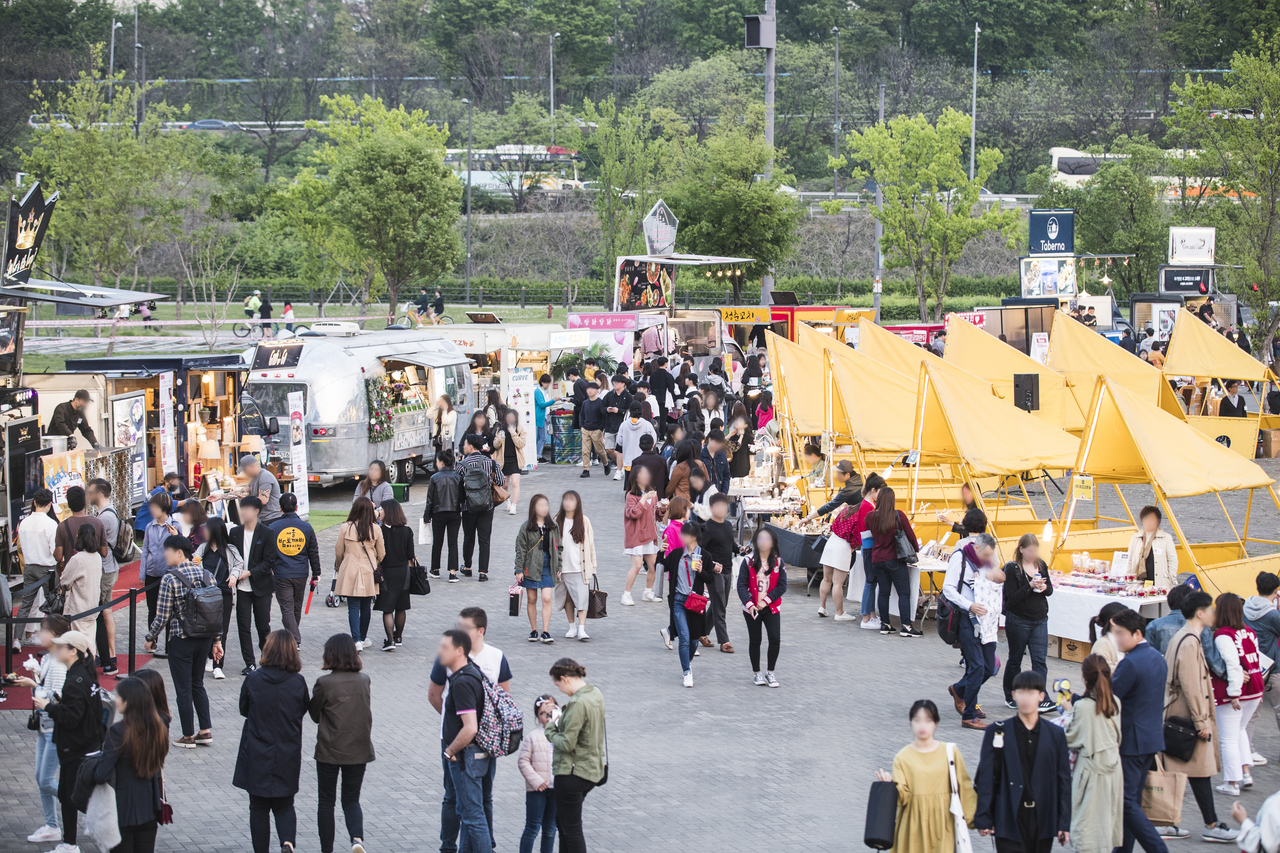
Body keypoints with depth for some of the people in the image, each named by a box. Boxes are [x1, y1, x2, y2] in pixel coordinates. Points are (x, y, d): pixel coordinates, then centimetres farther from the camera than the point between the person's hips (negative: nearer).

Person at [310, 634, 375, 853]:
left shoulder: (324, 683, -14)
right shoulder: (364, 681, -2)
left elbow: (315, 715, -1)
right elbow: (366, 712, 8)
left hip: (329, 751, -3)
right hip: (358, 751, 3)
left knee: (326, 802, 11)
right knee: (351, 799, 13)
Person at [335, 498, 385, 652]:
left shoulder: (345, 528, -7)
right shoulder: (376, 529, -4)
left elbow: (339, 552, 2)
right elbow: (381, 553, 5)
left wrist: (338, 567, 21)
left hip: (350, 572, -2)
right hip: (369, 573, 2)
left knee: (353, 606, -1)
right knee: (366, 607, 13)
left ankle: (356, 640, -11)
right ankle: (363, 638, 23)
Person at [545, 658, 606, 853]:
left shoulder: (578, 703, -24)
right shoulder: (595, 693, 5)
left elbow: (567, 744, -23)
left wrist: (551, 727, -6)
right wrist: (560, 720, 6)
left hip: (573, 774, -10)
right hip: (593, 769, 10)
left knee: (571, 829, 3)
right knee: (562, 821, 23)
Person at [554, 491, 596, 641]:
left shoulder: (584, 521, 1)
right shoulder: (557, 521, 5)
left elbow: (590, 544, 4)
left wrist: (592, 567, 2)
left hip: (580, 568, -2)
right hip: (563, 567, 2)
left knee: (581, 598, -10)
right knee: (567, 598, 9)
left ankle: (581, 629, -13)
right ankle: (572, 627, 20)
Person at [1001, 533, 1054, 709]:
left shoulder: (1041, 565, 5)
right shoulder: (1012, 568, -10)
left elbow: (1050, 590, 12)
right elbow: (1011, 598, -15)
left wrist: (1044, 588, -11)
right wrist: (1030, 586, -26)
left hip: (1040, 619, 4)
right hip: (1018, 620, -4)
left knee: (1040, 660, -4)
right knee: (1015, 659, 9)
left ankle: (1041, 699, -8)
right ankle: (1010, 698, 23)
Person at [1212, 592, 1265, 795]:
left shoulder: (1222, 635, -14)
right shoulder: (1249, 633, 7)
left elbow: (1233, 665, -22)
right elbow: (1257, 661, 10)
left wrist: (1234, 693, -21)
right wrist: (1259, 690, 15)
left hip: (1232, 692, -7)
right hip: (1254, 690, 7)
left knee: (1228, 738, 3)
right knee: (1240, 730, 26)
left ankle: (1232, 783, 7)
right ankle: (1246, 772, 19)